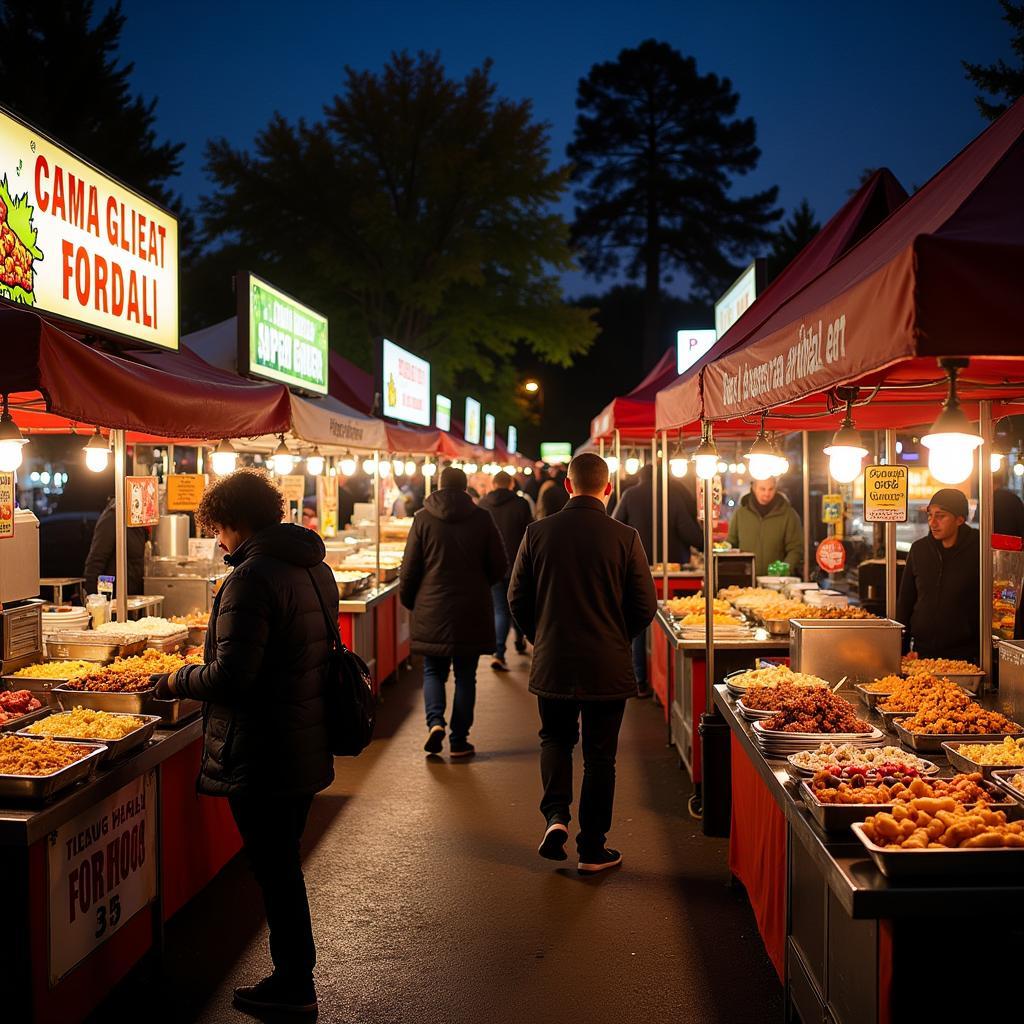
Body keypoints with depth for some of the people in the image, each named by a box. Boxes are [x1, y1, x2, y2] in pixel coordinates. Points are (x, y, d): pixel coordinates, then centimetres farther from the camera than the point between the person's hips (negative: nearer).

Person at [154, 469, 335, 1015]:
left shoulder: (252, 577, -21)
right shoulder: (314, 566, 9)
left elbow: (231, 676, -25)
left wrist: (177, 680, -6)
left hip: (262, 758, -9)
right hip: (308, 749, 9)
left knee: (276, 871, 5)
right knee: (284, 864, 21)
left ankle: (293, 984, 19)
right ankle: (295, 975, 33)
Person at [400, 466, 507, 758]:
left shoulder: (423, 518, -4)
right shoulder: (482, 518, -3)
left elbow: (410, 568, -2)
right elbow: (499, 567, 0)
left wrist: (408, 600, 14)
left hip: (431, 610, 0)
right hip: (472, 611, 0)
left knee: (433, 671, 14)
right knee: (465, 675, 9)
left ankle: (435, 722, -8)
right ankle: (459, 740, 11)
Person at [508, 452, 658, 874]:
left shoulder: (538, 532, -6)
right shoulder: (624, 537, -11)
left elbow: (517, 598, 0)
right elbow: (645, 605, -6)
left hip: (551, 664, 1)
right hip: (608, 666, -1)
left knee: (555, 738, 23)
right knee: (600, 755, 10)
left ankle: (556, 816, 5)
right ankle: (592, 849, 17)